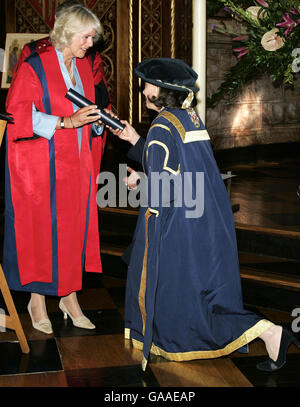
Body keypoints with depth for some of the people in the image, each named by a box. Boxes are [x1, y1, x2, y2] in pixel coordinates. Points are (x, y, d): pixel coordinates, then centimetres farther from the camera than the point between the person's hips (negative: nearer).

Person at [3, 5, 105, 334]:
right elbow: (19, 115, -17)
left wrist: (98, 120, -3)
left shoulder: (83, 66, 11)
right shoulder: (34, 67, -10)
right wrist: (66, 121, -25)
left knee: (75, 227, 7)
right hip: (42, 165, -6)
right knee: (42, 229, -1)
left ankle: (69, 297, 19)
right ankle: (37, 301, 14)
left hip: (75, 163, 6)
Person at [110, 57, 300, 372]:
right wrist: (134, 139, 22)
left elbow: (163, 185, -22)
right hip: (209, 220, 8)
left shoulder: (162, 127, -16)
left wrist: (137, 181, -4)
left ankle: (267, 332, -3)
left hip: (180, 226, -8)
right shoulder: (190, 117, 10)